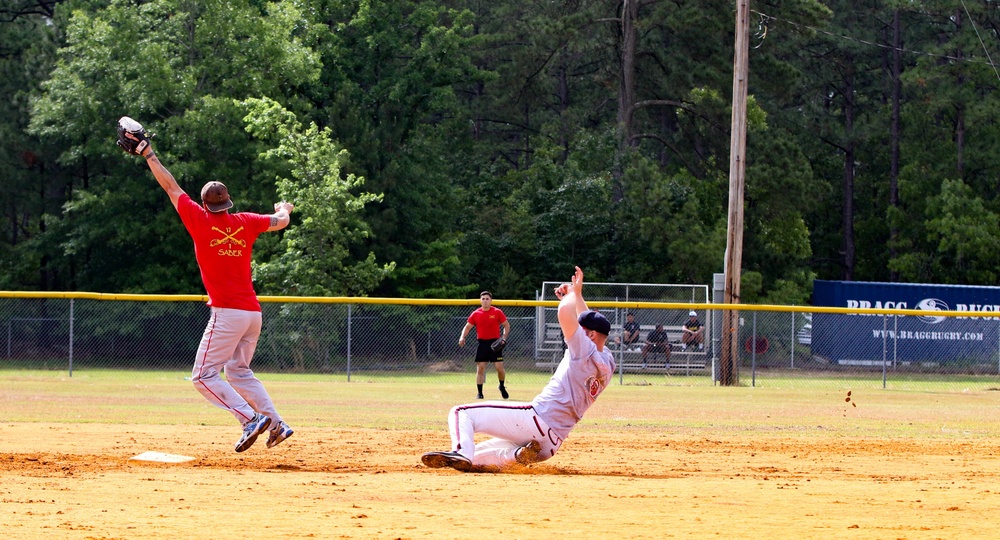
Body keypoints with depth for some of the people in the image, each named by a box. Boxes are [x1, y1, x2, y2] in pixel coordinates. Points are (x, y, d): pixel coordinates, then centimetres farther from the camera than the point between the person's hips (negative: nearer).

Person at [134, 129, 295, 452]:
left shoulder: (201, 221, -4)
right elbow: (280, 221, 24)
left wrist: (147, 154, 12)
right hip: (253, 312, 7)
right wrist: (284, 209, 48)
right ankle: (276, 424, 14)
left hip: (227, 312, -7)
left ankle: (251, 418, -18)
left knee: (204, 376, -3)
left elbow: (170, 187, 3)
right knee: (239, 371, 23)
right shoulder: (245, 223, 8)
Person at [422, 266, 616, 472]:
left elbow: (565, 314, -20)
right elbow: (587, 321, 32)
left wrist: (573, 293, 0)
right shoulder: (607, 364, 14)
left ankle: (461, 452, -35)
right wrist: (576, 296, 30)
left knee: (461, 413, -7)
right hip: (552, 444, 10)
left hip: (536, 420, -10)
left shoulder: (586, 352, -11)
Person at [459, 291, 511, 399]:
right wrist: (462, 337, -10)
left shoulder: (497, 312, -1)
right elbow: (468, 327, 8)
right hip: (482, 343, 2)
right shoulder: (476, 314, 4)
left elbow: (506, 325, 4)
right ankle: (479, 392, 5)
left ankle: (502, 387, 20)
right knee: (480, 368, -2)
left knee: (499, 367, -7)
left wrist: (504, 338, -10)